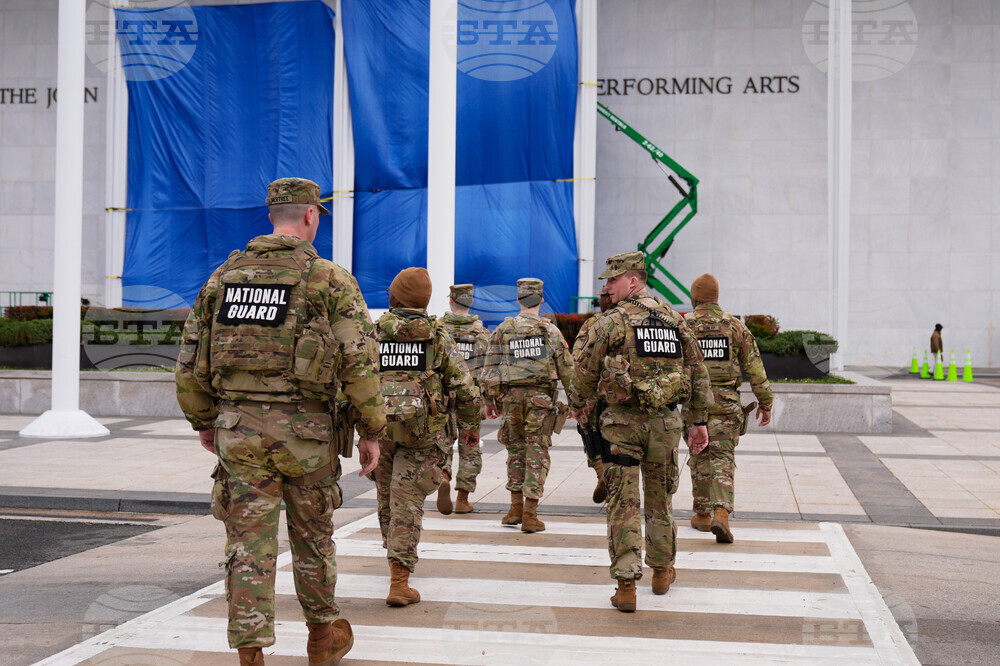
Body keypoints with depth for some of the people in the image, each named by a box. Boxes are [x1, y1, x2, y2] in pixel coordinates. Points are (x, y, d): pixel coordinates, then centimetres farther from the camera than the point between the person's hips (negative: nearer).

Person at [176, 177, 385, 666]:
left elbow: (191, 360, 10)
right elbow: (359, 363, -11)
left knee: (249, 545, 3)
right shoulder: (329, 279, -5)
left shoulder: (225, 275, 7)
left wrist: (203, 421, 22)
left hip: (239, 429, 2)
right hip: (305, 430, -2)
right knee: (312, 535, 16)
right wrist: (371, 432, -3)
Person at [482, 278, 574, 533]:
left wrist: (489, 400, 11)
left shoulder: (503, 330, 3)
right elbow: (566, 368, 0)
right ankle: (529, 515, -1)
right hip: (541, 397, -2)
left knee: (515, 448, 16)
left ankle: (516, 508, 19)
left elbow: (491, 367, 3)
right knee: (537, 452, 1)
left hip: (511, 396, 2)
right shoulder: (550, 331, 0)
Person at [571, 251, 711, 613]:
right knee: (660, 498, 19)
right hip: (664, 420, 4)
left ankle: (626, 584, -7)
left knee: (624, 503, -1)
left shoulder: (611, 321, -7)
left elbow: (586, 368, -3)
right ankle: (662, 572, 31)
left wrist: (580, 403, 17)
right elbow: (698, 371, 9)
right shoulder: (674, 319, 8)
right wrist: (700, 421, 14)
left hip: (622, 420, -4)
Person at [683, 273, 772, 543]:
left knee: (699, 458, 15)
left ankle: (702, 515, 23)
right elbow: (755, 369, 1)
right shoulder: (736, 327, 1)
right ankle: (721, 515, -21)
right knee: (723, 461, -2)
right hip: (726, 403, 0)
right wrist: (765, 403, 8)